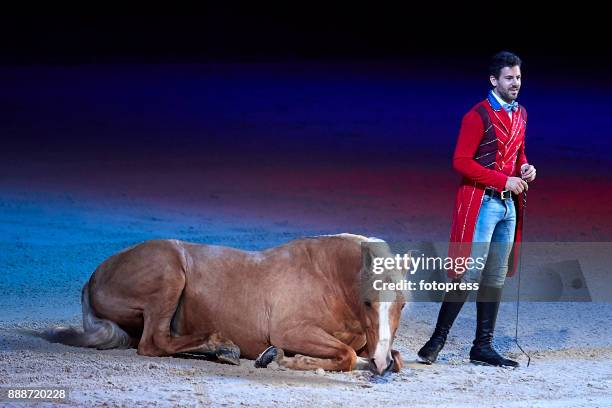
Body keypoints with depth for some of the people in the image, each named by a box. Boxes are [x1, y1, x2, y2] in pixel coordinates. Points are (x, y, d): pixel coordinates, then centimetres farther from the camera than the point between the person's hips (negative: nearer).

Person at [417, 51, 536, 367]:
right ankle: (437, 340, -2)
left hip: (509, 205, 7)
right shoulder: (479, 115, -11)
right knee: (470, 275, -11)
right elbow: (461, 162, -15)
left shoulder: (520, 114, 13)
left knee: (496, 279, 8)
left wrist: (526, 169, 2)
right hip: (482, 202, -7)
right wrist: (504, 181, -17)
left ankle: (483, 346, 13)